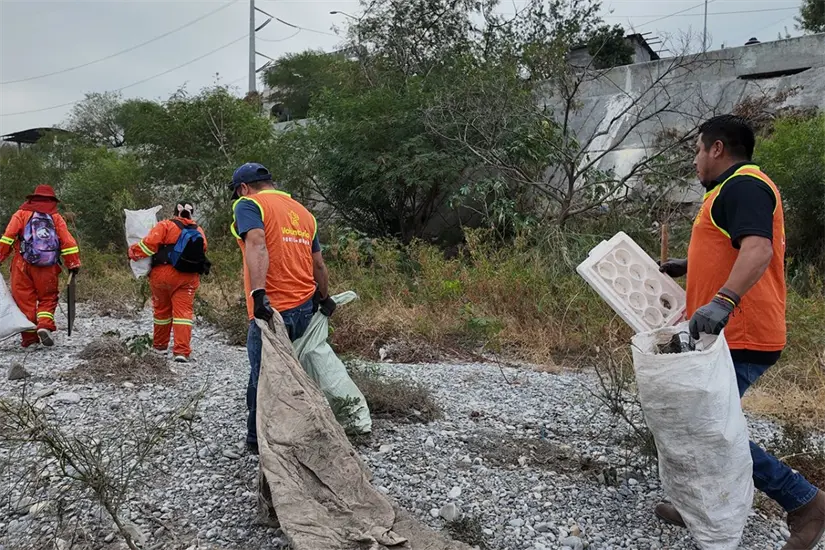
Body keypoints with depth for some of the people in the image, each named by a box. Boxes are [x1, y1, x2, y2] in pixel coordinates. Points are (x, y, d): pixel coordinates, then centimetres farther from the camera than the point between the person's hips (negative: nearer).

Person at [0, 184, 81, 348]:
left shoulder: (21, 214, 8)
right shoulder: (56, 218, 8)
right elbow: (68, 241, 1)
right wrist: (73, 265, 5)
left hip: (23, 266, 0)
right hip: (48, 268, 0)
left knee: (25, 300, 7)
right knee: (48, 298, 13)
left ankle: (29, 337, 7)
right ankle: (45, 325, -10)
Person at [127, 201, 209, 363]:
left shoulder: (166, 226, 1)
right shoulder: (199, 233, 13)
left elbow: (149, 244, -8)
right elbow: (200, 254, 16)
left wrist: (132, 252, 7)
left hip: (163, 274, -1)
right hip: (188, 278, 1)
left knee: (162, 310, 15)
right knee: (183, 312, -1)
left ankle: (159, 346, 30)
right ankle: (181, 351, -13)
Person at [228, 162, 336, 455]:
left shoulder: (248, 204, -2)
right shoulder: (302, 211, 17)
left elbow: (257, 245, -22)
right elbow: (319, 264, 19)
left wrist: (258, 293, -32)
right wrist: (325, 299, 31)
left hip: (272, 310, -7)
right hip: (306, 308, 7)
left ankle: (258, 439, 17)